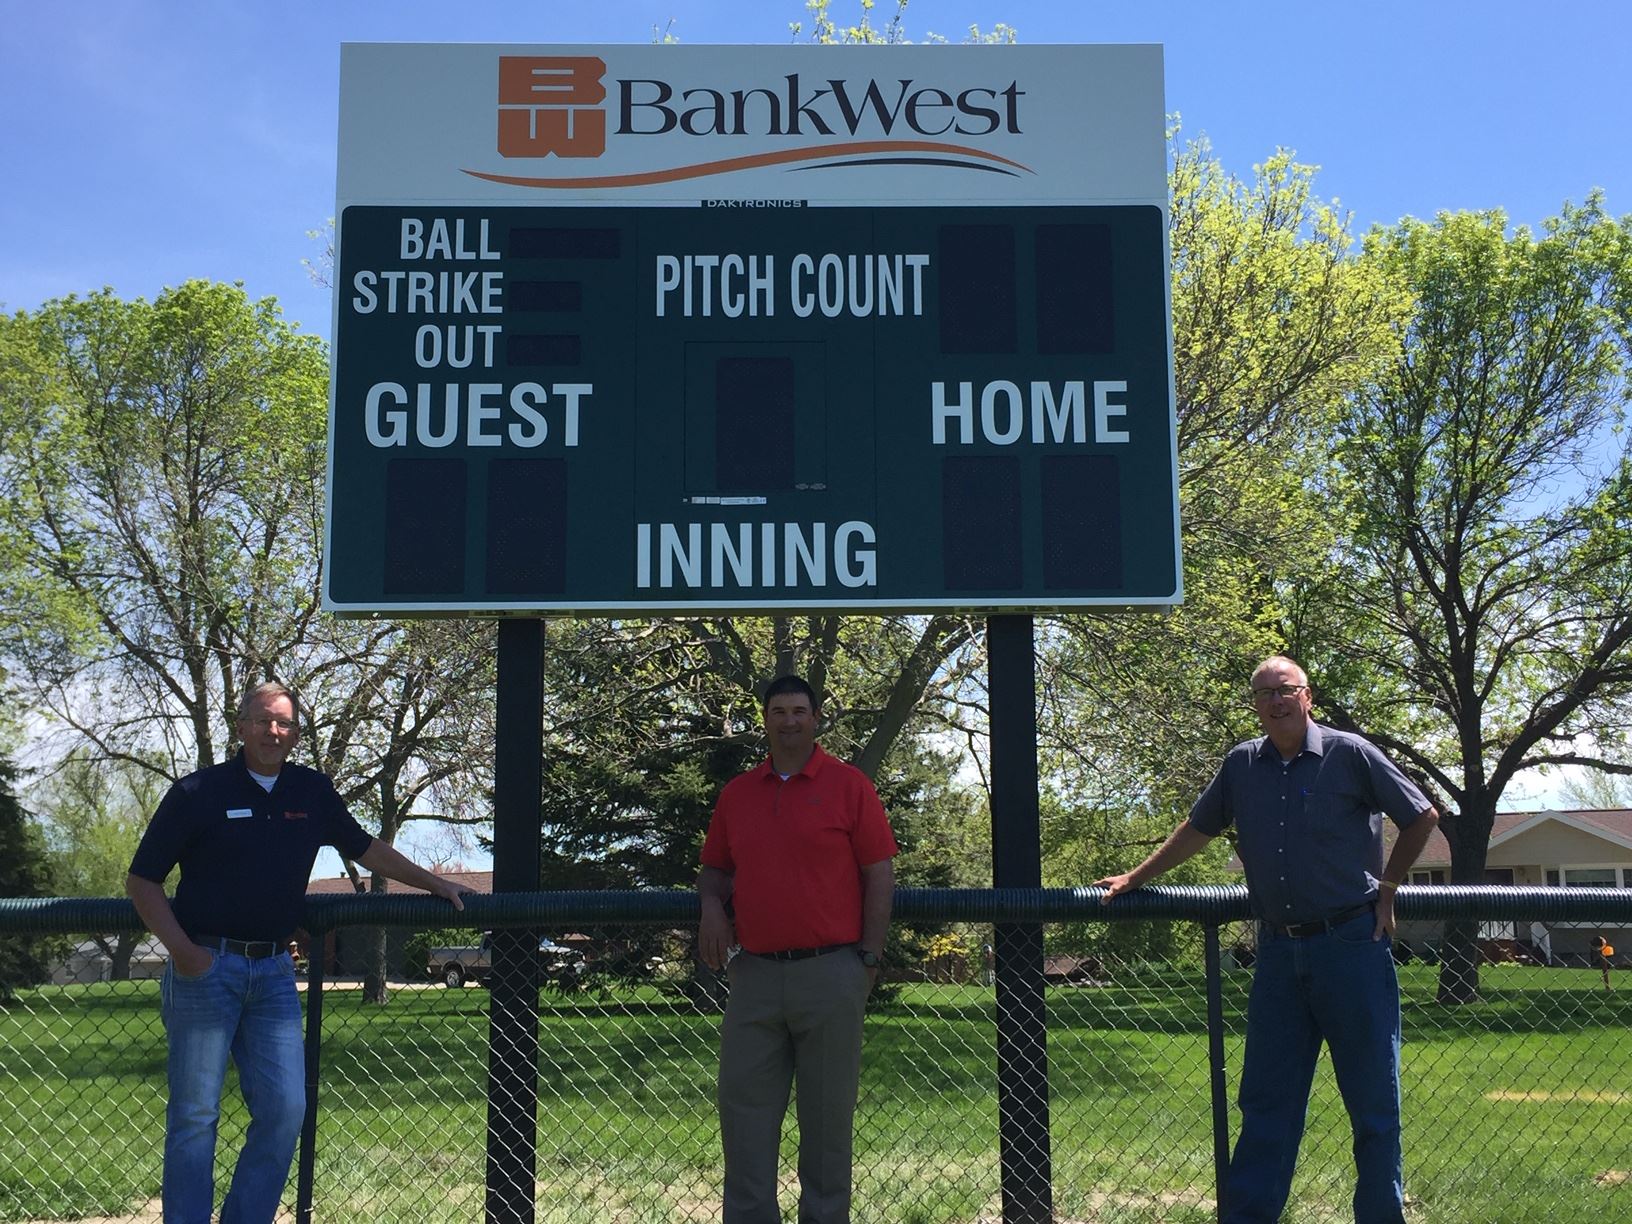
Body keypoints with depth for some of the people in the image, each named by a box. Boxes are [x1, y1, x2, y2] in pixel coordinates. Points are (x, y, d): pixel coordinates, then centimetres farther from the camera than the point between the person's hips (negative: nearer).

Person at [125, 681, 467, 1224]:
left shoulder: (313, 792, 10)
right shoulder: (197, 792, -2)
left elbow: (365, 848, 24)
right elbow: (142, 881, -1)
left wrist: (434, 883, 20)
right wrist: (182, 950, -12)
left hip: (274, 973, 4)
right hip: (205, 967, -4)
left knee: (285, 1111, 0)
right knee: (195, 1114, -2)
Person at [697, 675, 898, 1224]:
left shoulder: (849, 785, 0)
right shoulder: (736, 792, 12)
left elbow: (879, 876, -1)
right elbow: (714, 867, 21)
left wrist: (869, 958, -6)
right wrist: (711, 902, -1)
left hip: (831, 973, -4)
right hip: (754, 973, 4)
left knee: (828, 1110, 4)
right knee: (742, 1102, 3)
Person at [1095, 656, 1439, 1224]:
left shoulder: (1350, 755, -4)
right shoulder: (1241, 765, 8)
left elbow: (1423, 817, 5)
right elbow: (1197, 829, 21)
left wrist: (1386, 888, 4)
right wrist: (1135, 878, 21)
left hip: (1351, 944, -4)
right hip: (1279, 952, 4)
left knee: (1372, 1097, 4)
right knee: (1266, 1097, 7)